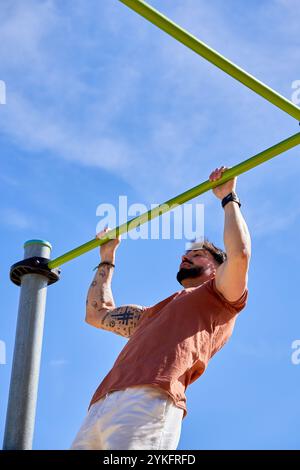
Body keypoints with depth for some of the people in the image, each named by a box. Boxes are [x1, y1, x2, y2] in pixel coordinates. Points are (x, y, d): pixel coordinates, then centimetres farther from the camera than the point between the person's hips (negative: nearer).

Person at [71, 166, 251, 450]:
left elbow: (239, 254, 1)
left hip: (150, 400, -7)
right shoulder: (154, 313, 40)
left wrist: (229, 198, 15)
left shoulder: (219, 298, 20)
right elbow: (97, 314, 49)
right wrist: (107, 258, 55)